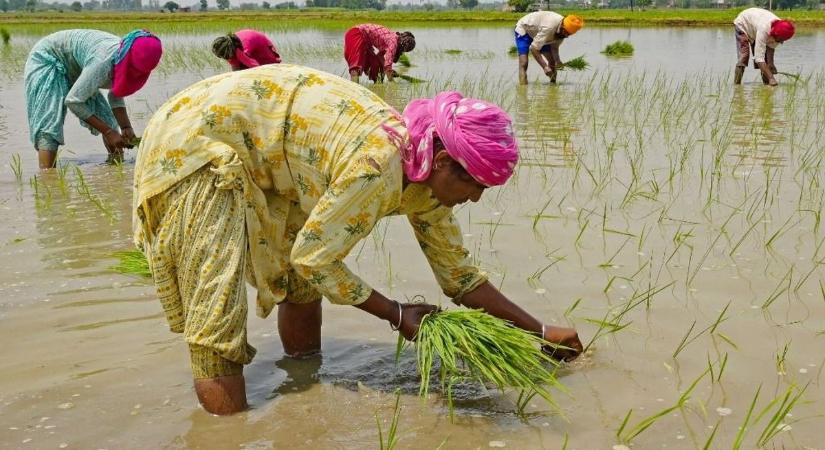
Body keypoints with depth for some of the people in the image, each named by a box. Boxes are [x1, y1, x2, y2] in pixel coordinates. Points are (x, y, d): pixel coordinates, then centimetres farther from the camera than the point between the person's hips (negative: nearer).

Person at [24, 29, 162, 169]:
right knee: (50, 125, -22)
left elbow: (116, 96, -2)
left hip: (75, 69, 8)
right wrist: (107, 132, -30)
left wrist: (126, 127, -19)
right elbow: (73, 101, -33)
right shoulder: (104, 62, -40)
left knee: (107, 119, 4)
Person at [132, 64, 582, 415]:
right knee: (219, 315, -13)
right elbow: (314, 259, -20)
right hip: (197, 137, -9)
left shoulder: (425, 178, -3)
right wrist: (397, 314, -10)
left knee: (301, 284, 14)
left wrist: (540, 330, 8)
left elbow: (459, 274, 8)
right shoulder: (378, 167, -31)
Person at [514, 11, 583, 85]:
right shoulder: (549, 27, -41)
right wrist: (545, 67, -40)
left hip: (538, 32, 7)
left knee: (552, 61, -1)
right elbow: (534, 48, -38)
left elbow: (554, 47, -5)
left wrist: (558, 61, -25)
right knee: (523, 63, -22)